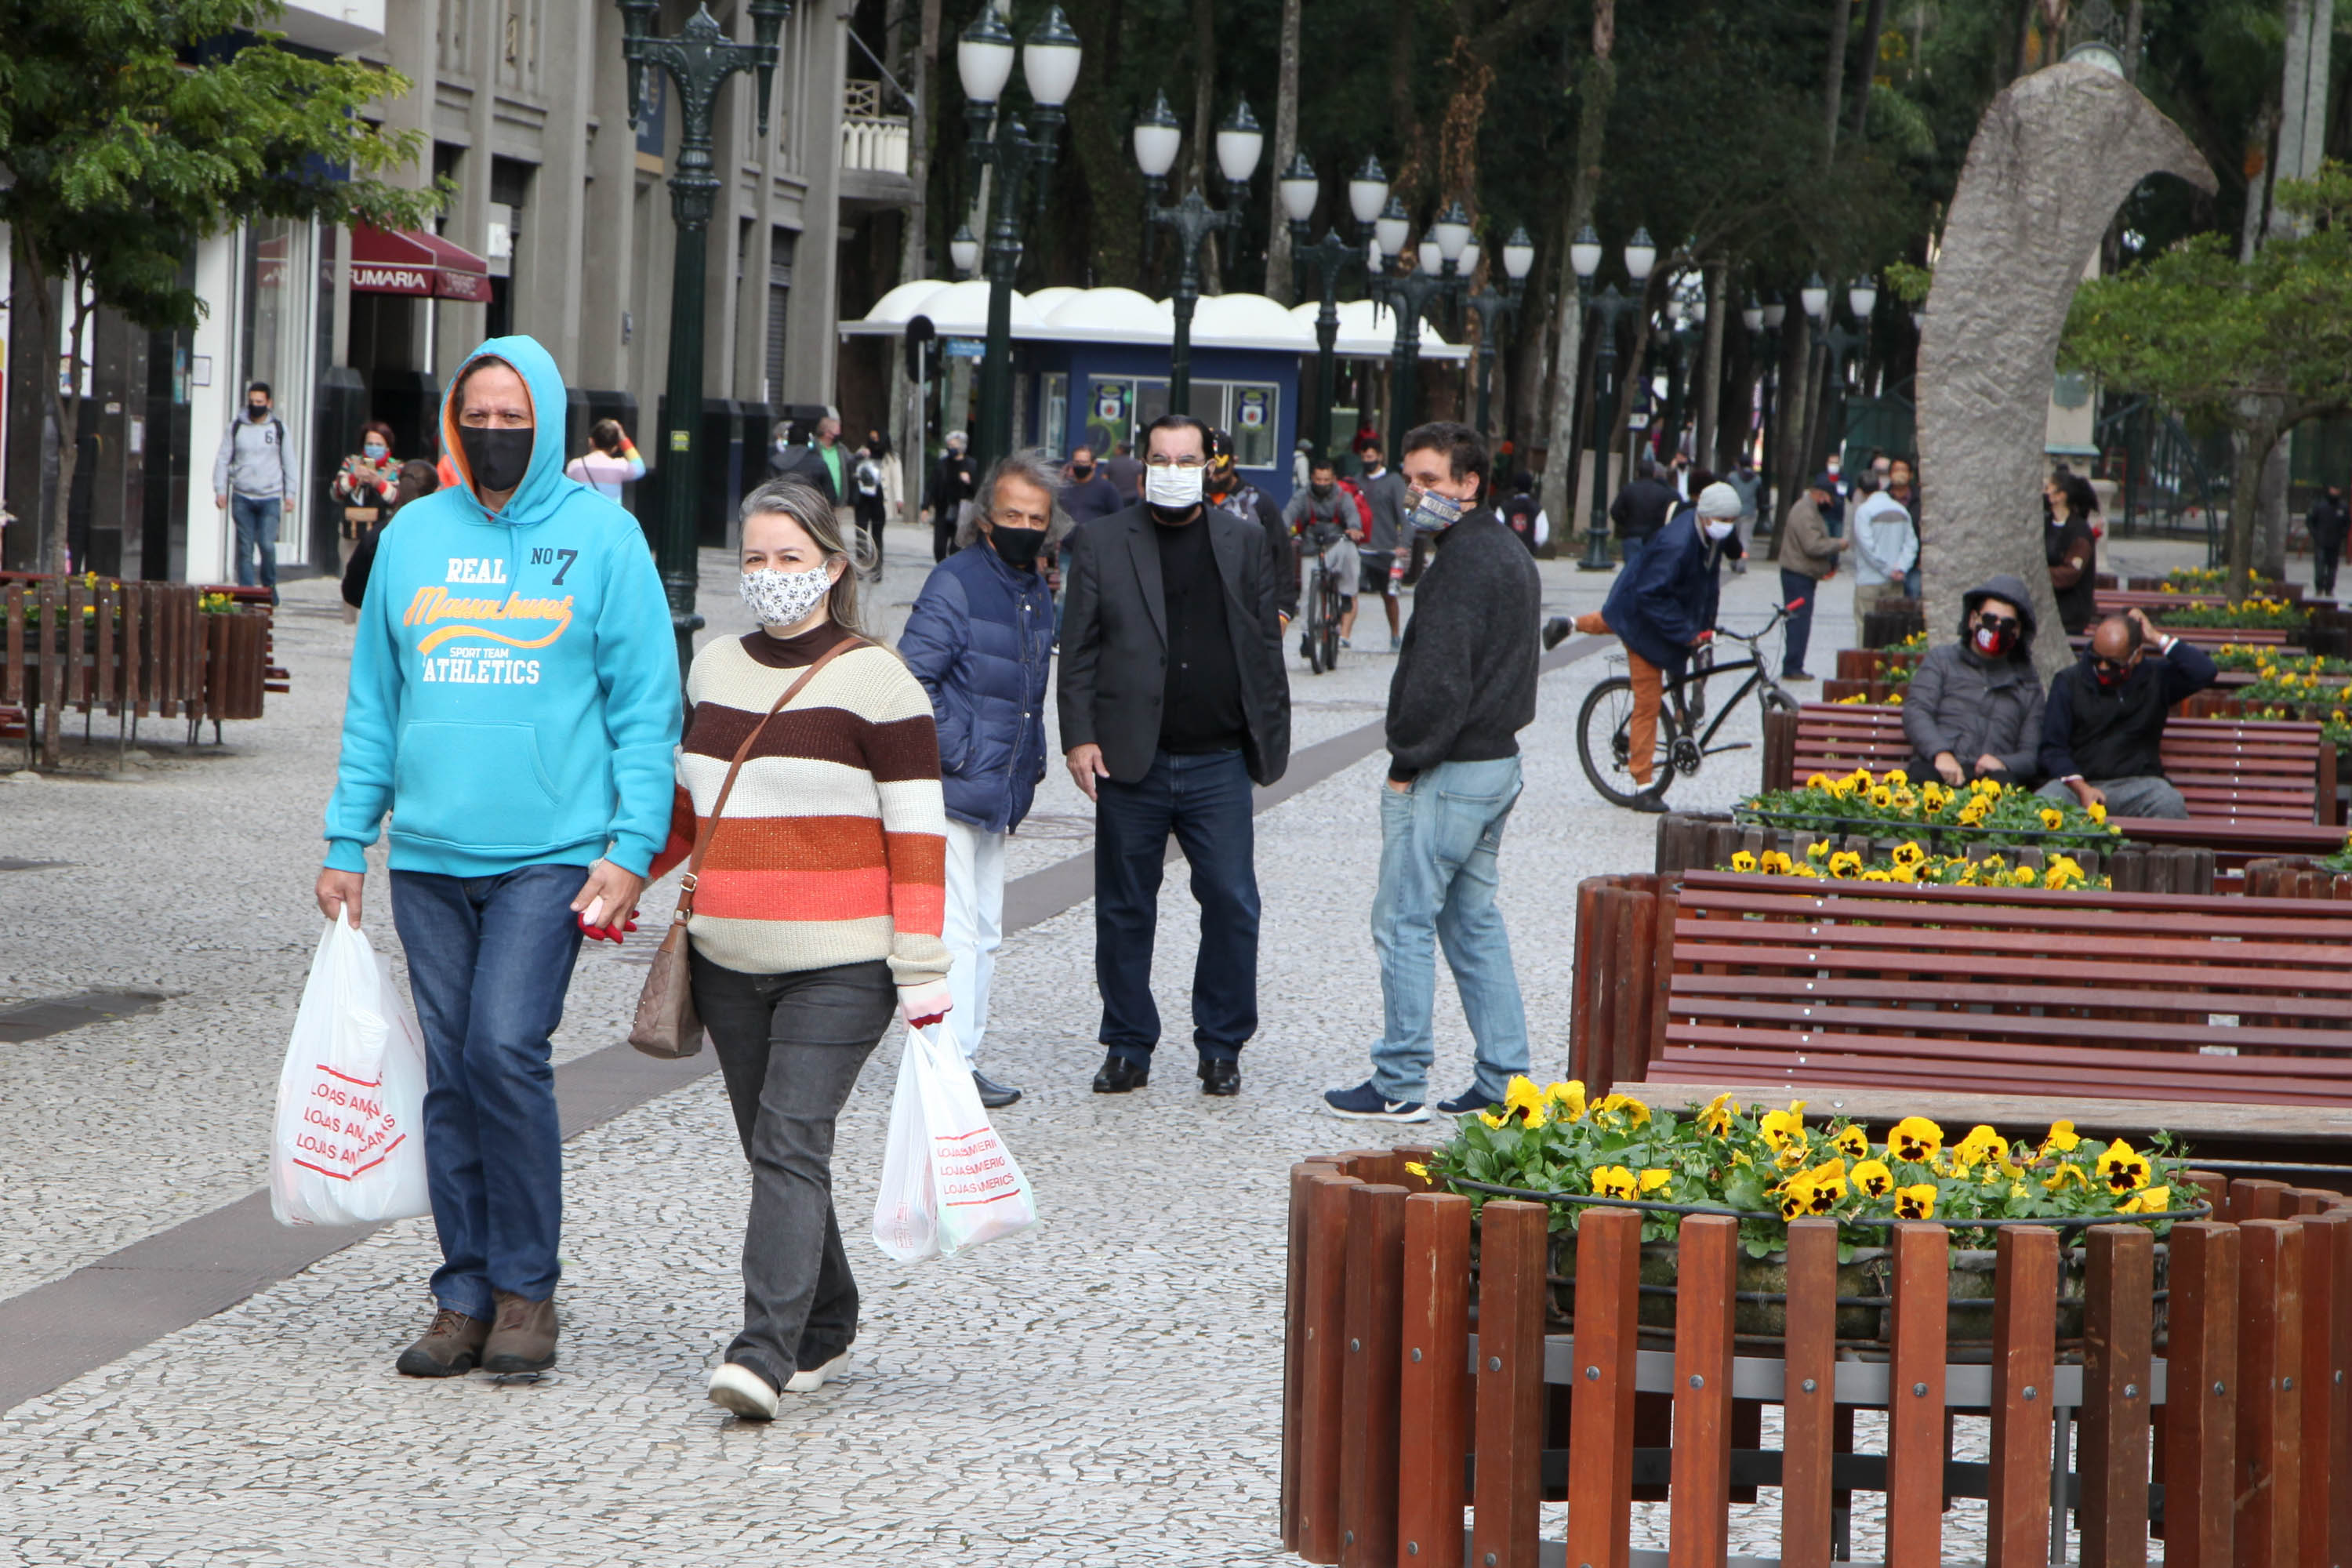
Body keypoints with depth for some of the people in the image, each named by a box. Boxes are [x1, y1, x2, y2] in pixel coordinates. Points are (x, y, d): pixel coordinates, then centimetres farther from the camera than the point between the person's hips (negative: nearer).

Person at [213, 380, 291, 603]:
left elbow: (288, 463, 11)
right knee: (245, 549, 0)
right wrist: (220, 490, -2)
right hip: (242, 497, 1)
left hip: (270, 497, -1)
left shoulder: (278, 428, 7)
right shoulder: (235, 428, 7)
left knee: (267, 545, -14)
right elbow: (222, 460, 7)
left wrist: (290, 494, 6)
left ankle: (270, 585, 8)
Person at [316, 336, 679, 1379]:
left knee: (506, 1050, -15)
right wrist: (346, 842, 11)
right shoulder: (414, 533, 11)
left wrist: (631, 847, -8)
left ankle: (526, 1291, -3)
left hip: (550, 853, -4)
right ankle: (464, 1297, 12)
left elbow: (647, 706, 0)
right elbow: (373, 700, 16)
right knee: (450, 1072, 5)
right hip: (429, 855, 4)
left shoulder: (602, 537, 1)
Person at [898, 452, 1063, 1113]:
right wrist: (955, 755, -17)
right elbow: (913, 679, -16)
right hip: (953, 788, -9)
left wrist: (1029, 763, 17)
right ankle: (952, 1065, -10)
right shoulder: (955, 583, -11)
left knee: (984, 933, 13)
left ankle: (964, 1057, 19)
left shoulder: (1039, 594, 14)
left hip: (1000, 794, 9)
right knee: (955, 930, -11)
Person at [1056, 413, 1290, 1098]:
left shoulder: (1245, 542, 10)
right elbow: (1078, 649, 3)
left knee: (1232, 904, -2)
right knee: (1125, 910, 5)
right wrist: (1079, 738, -6)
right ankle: (1128, 1047, 15)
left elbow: (1265, 647, 12)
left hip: (1220, 763, 1)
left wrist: (1271, 738, 6)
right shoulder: (1100, 543, 5)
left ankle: (1221, 1046, 10)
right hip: (1131, 759, -1)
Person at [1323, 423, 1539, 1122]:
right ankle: (1504, 1078, 15)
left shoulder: (1463, 561, -17)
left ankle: (1400, 1084, -2)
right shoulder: (1512, 554, 15)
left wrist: (1407, 761, -13)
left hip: (1447, 773, -10)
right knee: (1474, 922, 15)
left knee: (1404, 922, -4)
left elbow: (1439, 677, -22)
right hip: (1498, 760, 10)